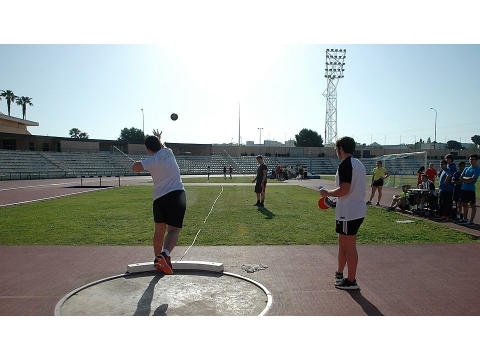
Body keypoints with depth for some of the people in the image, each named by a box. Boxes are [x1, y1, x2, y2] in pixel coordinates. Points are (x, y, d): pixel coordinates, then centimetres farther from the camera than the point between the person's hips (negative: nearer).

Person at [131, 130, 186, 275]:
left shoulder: (152, 160, -3)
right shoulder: (168, 151, 8)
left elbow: (135, 167, -21)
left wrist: (141, 162, 2)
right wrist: (158, 138, 56)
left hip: (160, 197, 0)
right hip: (178, 194, 0)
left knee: (159, 231, 17)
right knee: (173, 230, -8)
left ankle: (158, 260, 27)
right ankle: (164, 254, -32)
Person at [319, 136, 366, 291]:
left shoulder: (345, 164, -16)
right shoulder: (358, 164, 14)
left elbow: (343, 190, -24)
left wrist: (327, 193, -8)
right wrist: (333, 195, 21)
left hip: (348, 212, -10)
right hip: (357, 210, 10)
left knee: (349, 246, 1)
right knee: (343, 243, 20)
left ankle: (351, 281, 12)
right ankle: (339, 274, 33)